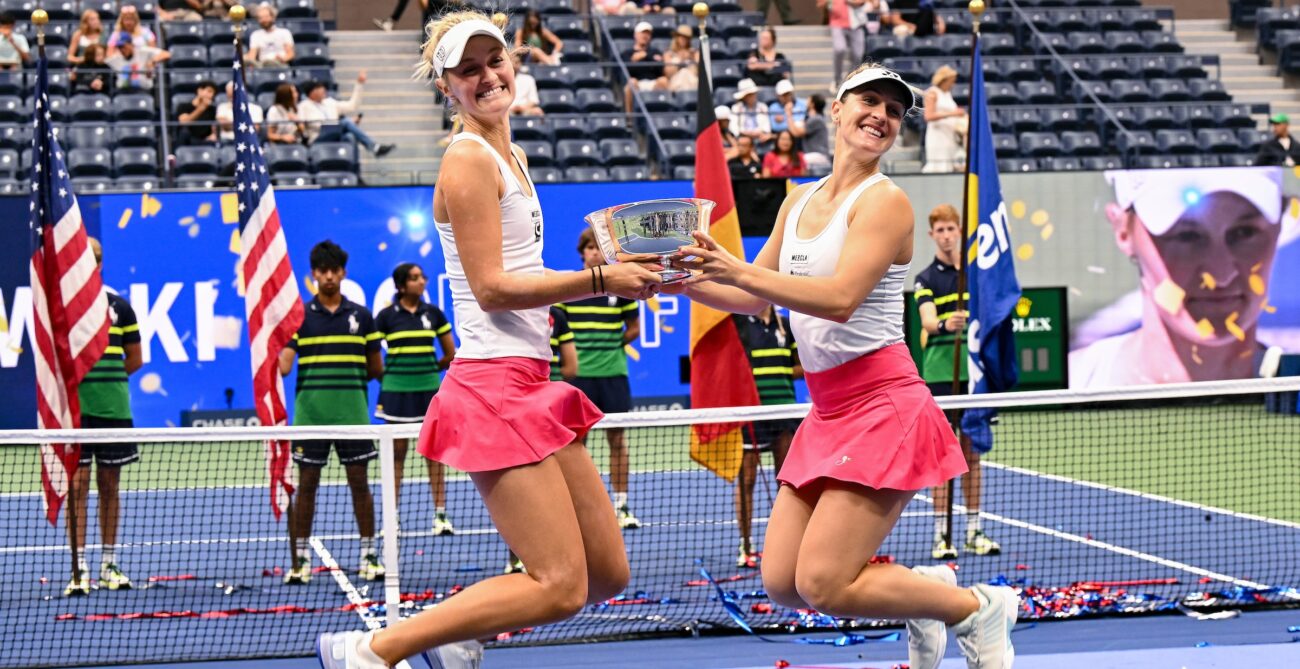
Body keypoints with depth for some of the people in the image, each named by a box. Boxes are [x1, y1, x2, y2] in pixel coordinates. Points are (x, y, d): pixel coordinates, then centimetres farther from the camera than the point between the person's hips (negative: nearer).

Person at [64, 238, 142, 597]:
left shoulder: (119, 307, 7)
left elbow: (134, 360, 13)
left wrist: (102, 377, 5)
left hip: (113, 408, 2)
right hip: (73, 409, -2)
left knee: (109, 486, 9)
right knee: (77, 487, -4)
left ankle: (108, 565, 17)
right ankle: (79, 570, -4)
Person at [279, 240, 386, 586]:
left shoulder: (361, 316, 8)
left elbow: (376, 369, 13)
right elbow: (283, 364, -5)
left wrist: (349, 373, 4)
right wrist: (272, 368, -23)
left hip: (352, 411, 1)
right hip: (309, 411, -1)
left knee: (359, 481, 3)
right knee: (306, 483, 2)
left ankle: (368, 555, 10)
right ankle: (300, 559, 8)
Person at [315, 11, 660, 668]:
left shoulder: (511, 158, 18)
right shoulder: (468, 159, -11)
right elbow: (491, 287, -17)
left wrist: (616, 272, 14)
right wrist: (601, 278, -19)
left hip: (528, 386, 10)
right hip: (493, 389, -10)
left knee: (608, 573, 10)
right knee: (559, 586, -12)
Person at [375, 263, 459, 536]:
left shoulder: (433, 313, 5)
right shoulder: (387, 316, 0)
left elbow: (451, 355, 12)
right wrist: (385, 374, 2)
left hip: (429, 388, 1)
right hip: (396, 389, -1)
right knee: (397, 453, 3)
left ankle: (441, 514, 0)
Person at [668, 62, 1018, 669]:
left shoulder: (885, 201, -10)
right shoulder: (800, 200, 12)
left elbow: (840, 298, -24)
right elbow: (755, 298, 19)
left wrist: (738, 271, -31)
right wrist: (681, 281, 4)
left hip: (881, 407, -7)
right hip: (826, 410, 7)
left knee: (823, 586, -12)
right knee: (782, 583, 1)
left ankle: (976, 608, 7)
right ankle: (923, 590, 23)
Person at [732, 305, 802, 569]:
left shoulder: (785, 325, 11)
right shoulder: (738, 321, -1)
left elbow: (802, 366, 16)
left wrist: (783, 372, -2)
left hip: (783, 408, 4)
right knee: (747, 479, 1)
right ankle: (745, 546, 7)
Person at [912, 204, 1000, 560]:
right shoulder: (926, 278, -1)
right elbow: (927, 320, -18)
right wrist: (944, 324, -40)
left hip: (974, 373, 4)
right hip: (940, 373, -4)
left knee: (972, 451, 8)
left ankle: (974, 530, 13)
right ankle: (941, 533, -2)